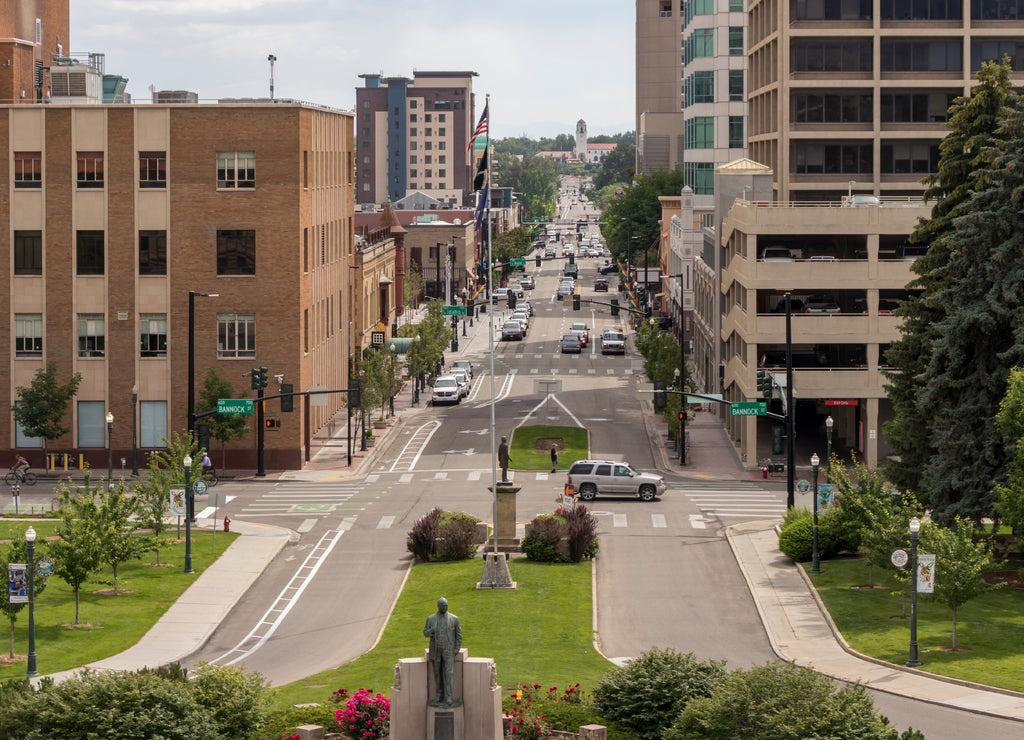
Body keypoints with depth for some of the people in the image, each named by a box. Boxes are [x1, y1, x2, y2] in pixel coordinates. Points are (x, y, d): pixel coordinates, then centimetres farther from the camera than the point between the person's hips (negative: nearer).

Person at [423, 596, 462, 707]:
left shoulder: (454, 618, -2)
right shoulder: (431, 618, 2)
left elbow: (459, 635, 2)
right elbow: (425, 634, 6)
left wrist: (456, 650, -7)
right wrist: (431, 631, -19)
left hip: (448, 651, -2)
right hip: (436, 650, 2)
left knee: (449, 674, -10)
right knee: (437, 674, 5)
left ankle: (449, 698, -10)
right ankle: (439, 697, 13)